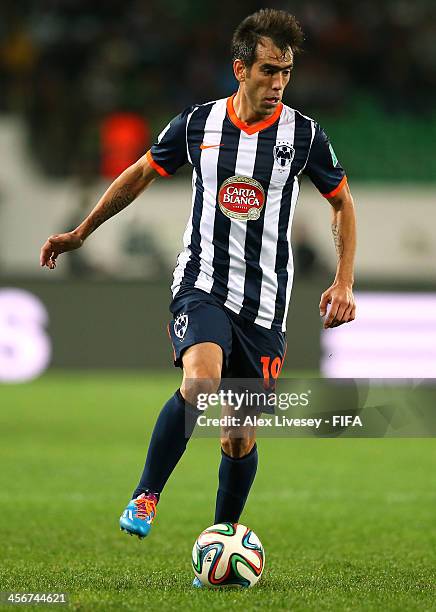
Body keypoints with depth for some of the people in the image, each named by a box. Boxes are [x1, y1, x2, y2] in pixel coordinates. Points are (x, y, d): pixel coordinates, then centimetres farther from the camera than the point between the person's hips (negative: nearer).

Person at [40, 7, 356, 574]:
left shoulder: (304, 134, -2)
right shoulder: (197, 124, -1)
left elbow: (342, 202, 11)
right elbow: (140, 175, 16)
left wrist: (344, 282, 1)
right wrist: (80, 233, 20)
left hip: (265, 303, 1)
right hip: (202, 285, -1)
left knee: (241, 436, 3)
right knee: (200, 381, -31)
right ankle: (146, 496, -15)